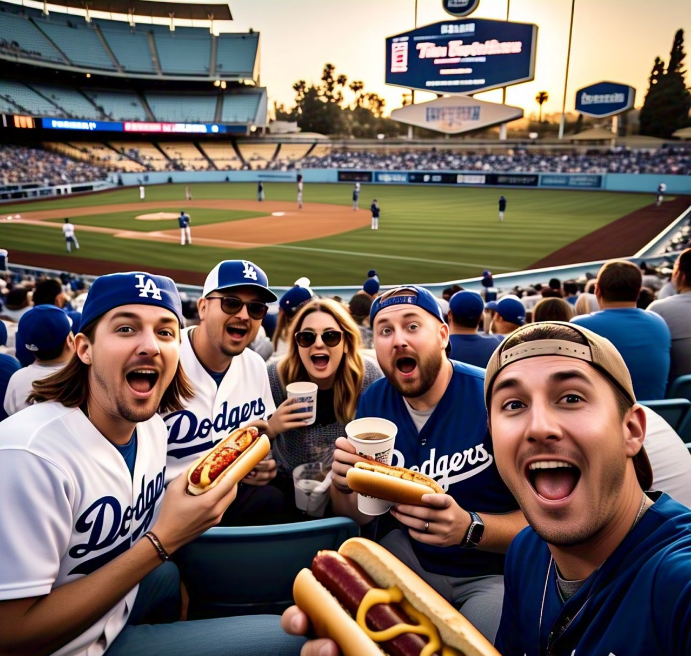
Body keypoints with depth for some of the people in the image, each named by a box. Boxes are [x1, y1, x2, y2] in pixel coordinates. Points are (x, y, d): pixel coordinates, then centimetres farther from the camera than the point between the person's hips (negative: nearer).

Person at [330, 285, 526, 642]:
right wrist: (344, 484, -24)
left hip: (498, 569, -4)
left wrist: (469, 528, -36)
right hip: (411, 555, 5)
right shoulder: (374, 402, -7)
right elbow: (360, 514, -2)